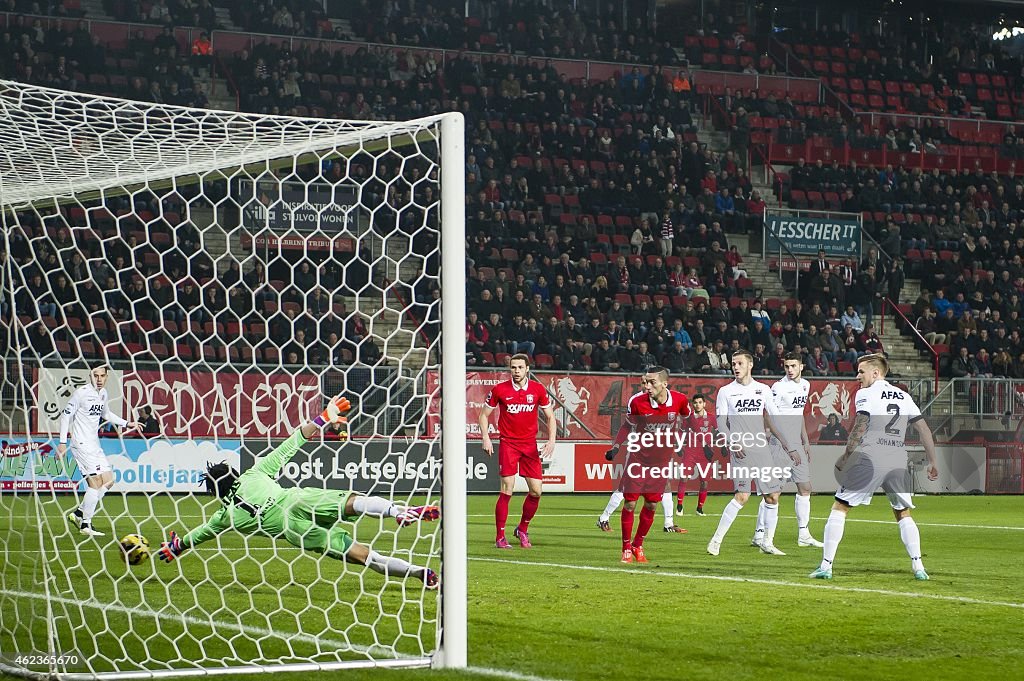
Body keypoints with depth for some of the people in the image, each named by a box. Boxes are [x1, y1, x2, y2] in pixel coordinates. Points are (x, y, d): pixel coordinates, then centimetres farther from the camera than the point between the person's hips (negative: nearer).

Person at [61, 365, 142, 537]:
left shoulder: (103, 393, 11)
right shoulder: (81, 393, -13)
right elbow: (66, 415, -10)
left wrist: (127, 423, 23)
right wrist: (62, 442, -14)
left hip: (95, 445, 9)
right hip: (82, 444, -9)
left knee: (108, 481, 6)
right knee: (96, 482, -14)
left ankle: (78, 513, 13)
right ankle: (86, 525, -7)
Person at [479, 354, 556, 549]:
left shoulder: (538, 390, 1)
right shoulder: (499, 390, -4)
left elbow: (550, 416, 9)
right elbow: (484, 414, 6)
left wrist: (551, 440, -5)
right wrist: (486, 438, -7)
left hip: (530, 445, 3)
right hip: (508, 443, -3)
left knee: (535, 492, 0)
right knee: (507, 489, -12)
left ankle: (523, 529, 23)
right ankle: (500, 537, -4)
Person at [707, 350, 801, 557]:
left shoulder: (763, 390, 11)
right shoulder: (726, 391, 4)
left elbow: (775, 421, 15)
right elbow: (721, 424, 1)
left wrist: (790, 448, 12)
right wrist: (733, 443, -16)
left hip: (762, 450, 4)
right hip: (740, 452, -4)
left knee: (772, 496, 0)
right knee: (742, 496, -17)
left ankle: (767, 543, 12)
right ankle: (716, 540, -9)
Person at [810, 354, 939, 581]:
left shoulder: (866, 393, 0)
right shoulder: (903, 396, 17)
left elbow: (859, 428, -10)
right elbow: (924, 429, 15)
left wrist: (845, 458, -3)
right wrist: (932, 462, 19)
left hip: (870, 459, -5)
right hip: (898, 462, 5)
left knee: (839, 508, 2)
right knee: (903, 514, 19)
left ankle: (826, 566, -4)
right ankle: (918, 567, 8)